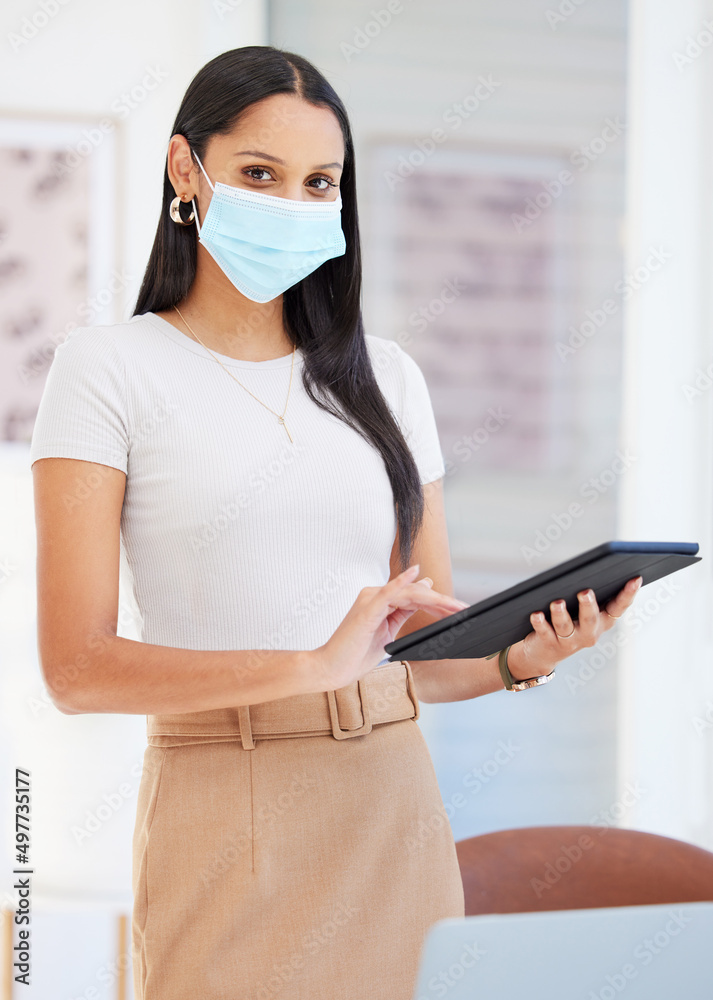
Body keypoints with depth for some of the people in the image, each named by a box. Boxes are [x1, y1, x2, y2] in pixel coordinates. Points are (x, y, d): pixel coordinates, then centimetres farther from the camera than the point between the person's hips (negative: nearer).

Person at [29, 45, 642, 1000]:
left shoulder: (387, 377, 12)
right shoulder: (110, 369, -1)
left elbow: (433, 652, 14)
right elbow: (77, 666, -11)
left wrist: (523, 657, -9)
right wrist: (314, 666, -22)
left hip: (396, 811, 4)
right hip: (225, 819, -4)